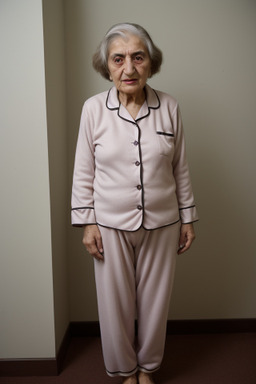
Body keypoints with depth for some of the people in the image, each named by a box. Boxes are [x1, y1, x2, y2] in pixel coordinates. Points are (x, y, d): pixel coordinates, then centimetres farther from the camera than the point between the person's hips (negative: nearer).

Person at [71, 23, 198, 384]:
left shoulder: (169, 107, -5)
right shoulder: (93, 108, -8)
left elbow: (180, 169, 2)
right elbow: (83, 172, -2)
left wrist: (187, 218, 5)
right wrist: (87, 223, -4)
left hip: (161, 224, 1)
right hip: (111, 225, -1)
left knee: (155, 301, 15)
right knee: (116, 303, 13)